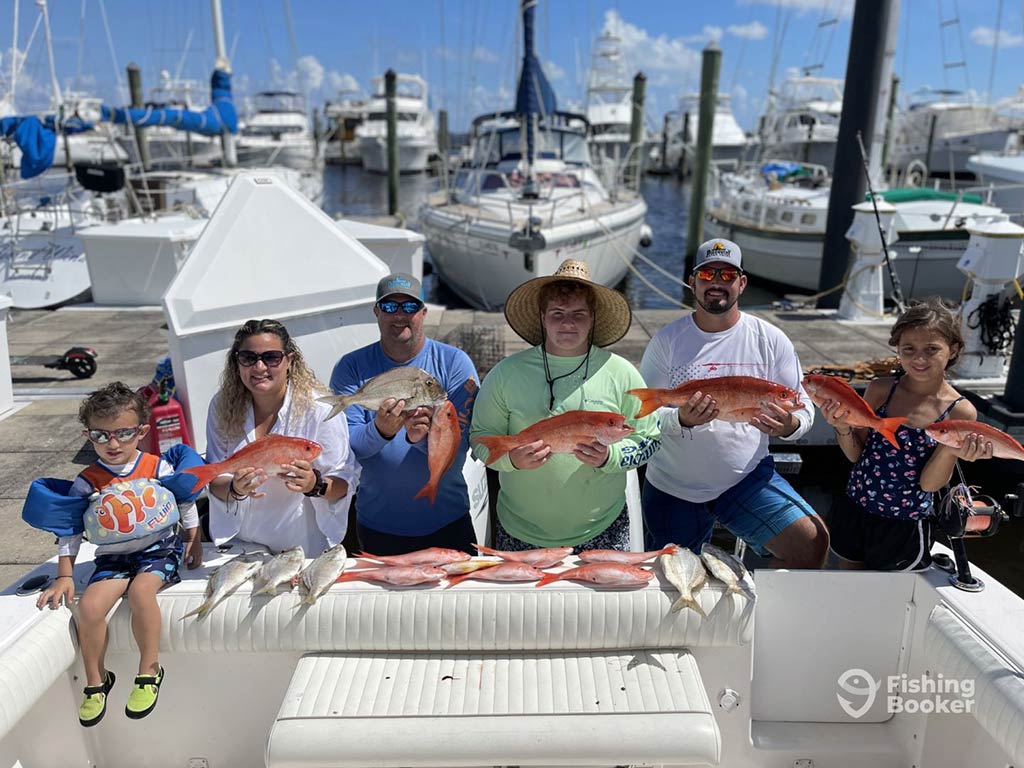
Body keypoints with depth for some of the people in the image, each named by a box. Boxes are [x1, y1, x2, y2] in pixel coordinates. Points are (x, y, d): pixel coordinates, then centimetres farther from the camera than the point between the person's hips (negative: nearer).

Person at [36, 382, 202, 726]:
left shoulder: (159, 468, -6)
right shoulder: (87, 482, -3)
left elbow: (187, 504, 8)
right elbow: (69, 529, 4)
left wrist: (194, 541, 9)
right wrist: (64, 575, 1)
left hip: (160, 549, -2)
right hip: (113, 557, 3)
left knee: (140, 590, -31)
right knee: (89, 605, -20)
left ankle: (149, 670, -11)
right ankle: (96, 681, 5)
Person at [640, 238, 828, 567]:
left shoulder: (771, 340, -2)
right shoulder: (667, 340, -6)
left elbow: (803, 407, 1)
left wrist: (788, 425, -23)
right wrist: (681, 419, -29)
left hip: (747, 477, 1)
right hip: (673, 486, 0)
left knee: (812, 542, -18)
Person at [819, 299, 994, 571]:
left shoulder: (960, 411, -12)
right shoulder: (880, 390, -7)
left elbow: (929, 483, -12)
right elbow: (856, 454, 0)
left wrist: (950, 450, -30)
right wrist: (843, 428, -20)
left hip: (905, 527, -2)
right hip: (853, 509, 3)